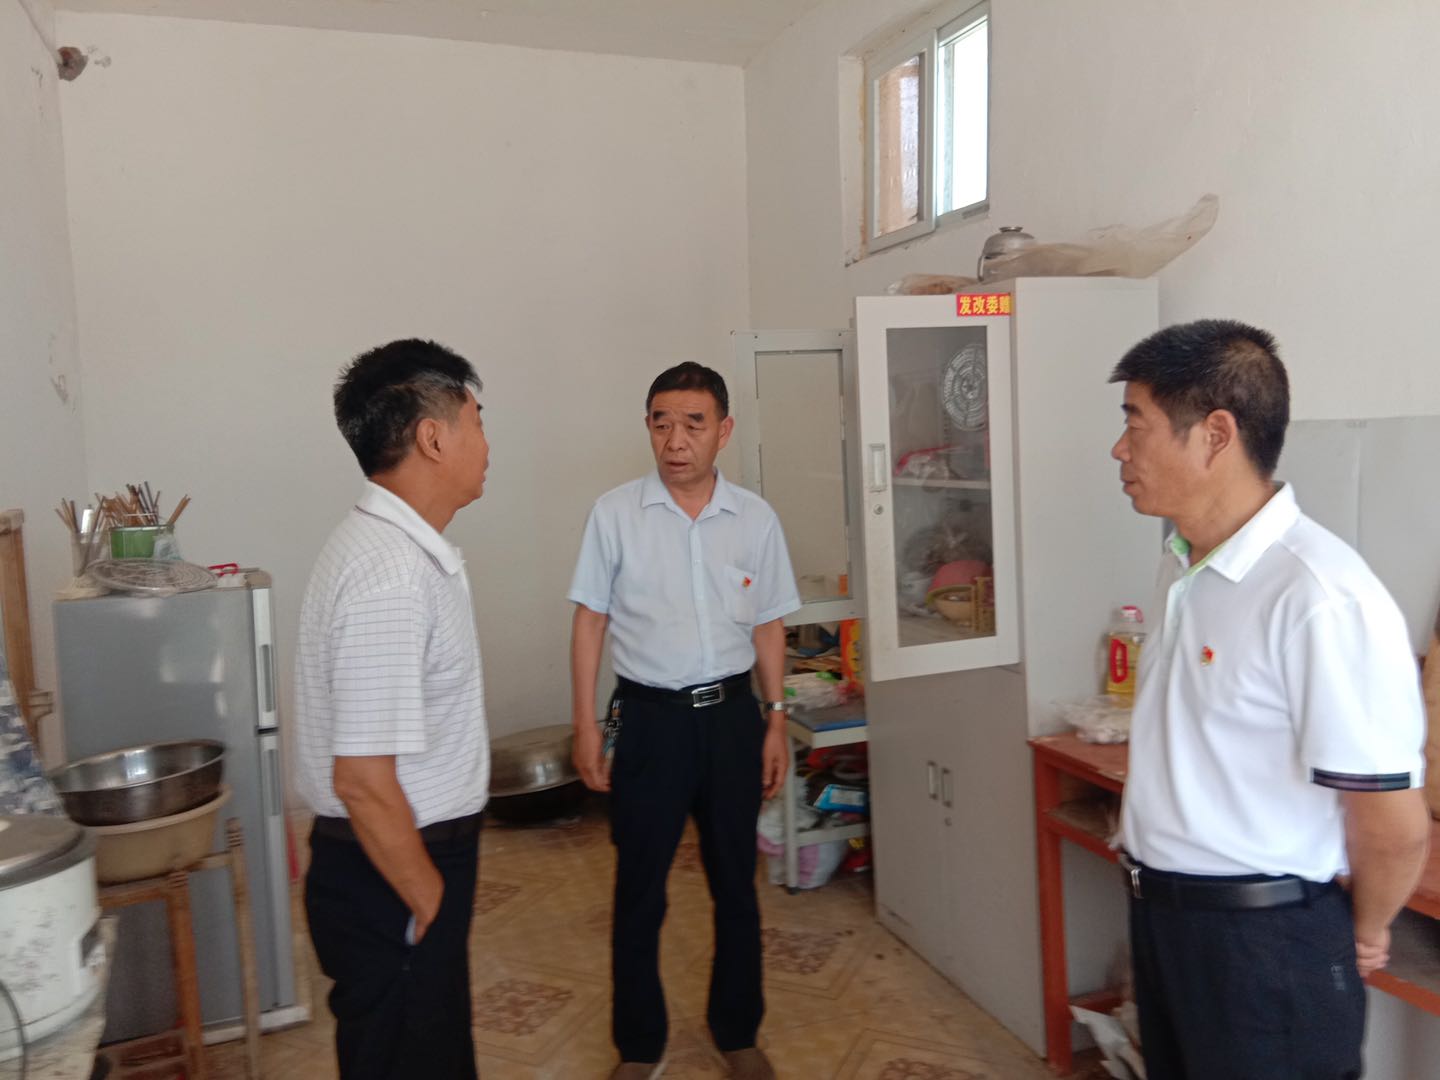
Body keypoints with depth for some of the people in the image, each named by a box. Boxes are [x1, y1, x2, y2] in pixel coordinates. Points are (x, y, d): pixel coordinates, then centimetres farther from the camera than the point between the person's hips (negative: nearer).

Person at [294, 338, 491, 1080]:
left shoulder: (394, 544, 5)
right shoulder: (392, 576, -27)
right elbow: (363, 780, -27)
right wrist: (431, 904, -14)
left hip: (411, 860, 9)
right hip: (392, 879, -9)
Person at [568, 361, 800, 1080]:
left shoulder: (755, 518, 0)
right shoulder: (614, 514, -6)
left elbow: (768, 624, 8)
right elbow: (591, 619, -2)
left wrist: (775, 719, 5)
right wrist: (585, 724, -4)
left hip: (730, 714, 2)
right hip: (648, 717, -2)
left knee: (735, 881, 14)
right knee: (639, 889, 8)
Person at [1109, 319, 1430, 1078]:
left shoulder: (1318, 598, -27)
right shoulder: (1181, 565, 2)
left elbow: (1394, 825, -21)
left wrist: (1361, 938, -5)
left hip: (1262, 936, -8)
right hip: (1159, 906, 8)